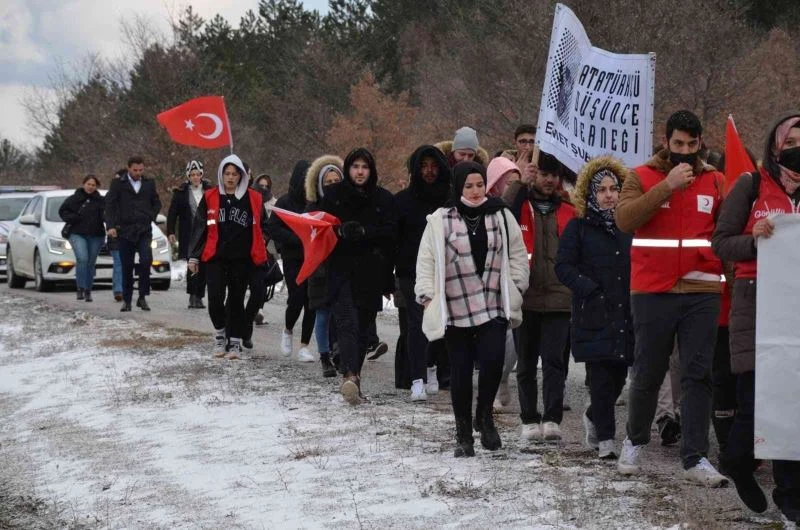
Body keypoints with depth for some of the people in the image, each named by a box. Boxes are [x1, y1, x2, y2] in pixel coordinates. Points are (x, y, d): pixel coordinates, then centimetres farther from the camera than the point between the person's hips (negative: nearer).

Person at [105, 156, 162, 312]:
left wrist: (150, 217, 5)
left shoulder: (149, 184, 10)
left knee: (146, 261, -18)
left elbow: (156, 203, 21)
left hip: (144, 231, 1)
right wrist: (111, 226, -12)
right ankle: (126, 300, 13)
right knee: (127, 267, 3)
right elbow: (109, 205, -2)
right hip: (125, 230, -1)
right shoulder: (118, 184, 3)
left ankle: (142, 297, -8)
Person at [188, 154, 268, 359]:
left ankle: (235, 342, 11)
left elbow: (261, 227, 14)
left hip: (242, 259, 0)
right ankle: (220, 333, 12)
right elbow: (199, 227, 8)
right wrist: (194, 256, 3)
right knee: (215, 298, -10)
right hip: (215, 258, 0)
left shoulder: (253, 199, 6)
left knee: (236, 300, 4)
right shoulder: (210, 198, 6)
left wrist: (260, 256, 8)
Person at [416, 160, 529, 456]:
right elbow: (426, 261, 1)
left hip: (493, 306, 1)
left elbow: (517, 255, 11)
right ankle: (463, 434, 16)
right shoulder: (440, 221, -1)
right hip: (455, 309, -1)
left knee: (493, 360, -16)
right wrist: (428, 296, -5)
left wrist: (515, 287, 3)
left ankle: (484, 415, 9)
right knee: (461, 371, 5)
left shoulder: (501, 216, 5)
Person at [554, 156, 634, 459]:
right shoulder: (579, 227, 2)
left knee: (619, 377, 6)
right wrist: (591, 289, -12)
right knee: (601, 378, -7)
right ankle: (605, 437, 0)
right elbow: (564, 267, -2)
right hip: (593, 316, -3)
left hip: (626, 315, 4)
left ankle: (595, 417, 32)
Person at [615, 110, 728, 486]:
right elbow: (624, 219, -14)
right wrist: (667, 186, -18)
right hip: (652, 292, -2)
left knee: (698, 375, -1)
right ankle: (635, 441, 28)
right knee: (648, 373, 6)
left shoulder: (714, 181, 10)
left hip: (701, 292, 2)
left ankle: (696, 458, -1)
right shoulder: (643, 177, 2)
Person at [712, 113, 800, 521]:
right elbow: (720, 243, 1)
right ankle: (739, 463, 21)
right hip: (756, 302, -3)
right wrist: (754, 241, -18)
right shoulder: (752, 185, 2)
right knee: (756, 395, -8)